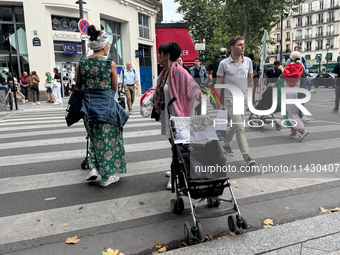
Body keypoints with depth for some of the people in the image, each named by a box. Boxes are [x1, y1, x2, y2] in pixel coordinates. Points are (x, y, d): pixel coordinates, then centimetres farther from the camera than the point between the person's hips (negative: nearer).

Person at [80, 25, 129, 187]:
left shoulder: (82, 62, 1)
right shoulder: (110, 64, -9)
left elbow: (78, 86, 10)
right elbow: (114, 88, 1)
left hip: (88, 105, 4)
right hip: (106, 105, -4)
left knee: (95, 138, 22)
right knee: (107, 138, 8)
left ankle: (94, 168, 15)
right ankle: (107, 176, 16)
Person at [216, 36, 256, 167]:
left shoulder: (248, 61, 6)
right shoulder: (224, 63, -6)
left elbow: (250, 80, 15)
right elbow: (218, 82, -1)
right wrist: (218, 100, -3)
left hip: (244, 99, 5)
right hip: (231, 100, -5)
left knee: (234, 125, 17)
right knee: (240, 127, -13)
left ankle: (226, 144, 39)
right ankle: (247, 156, -12)